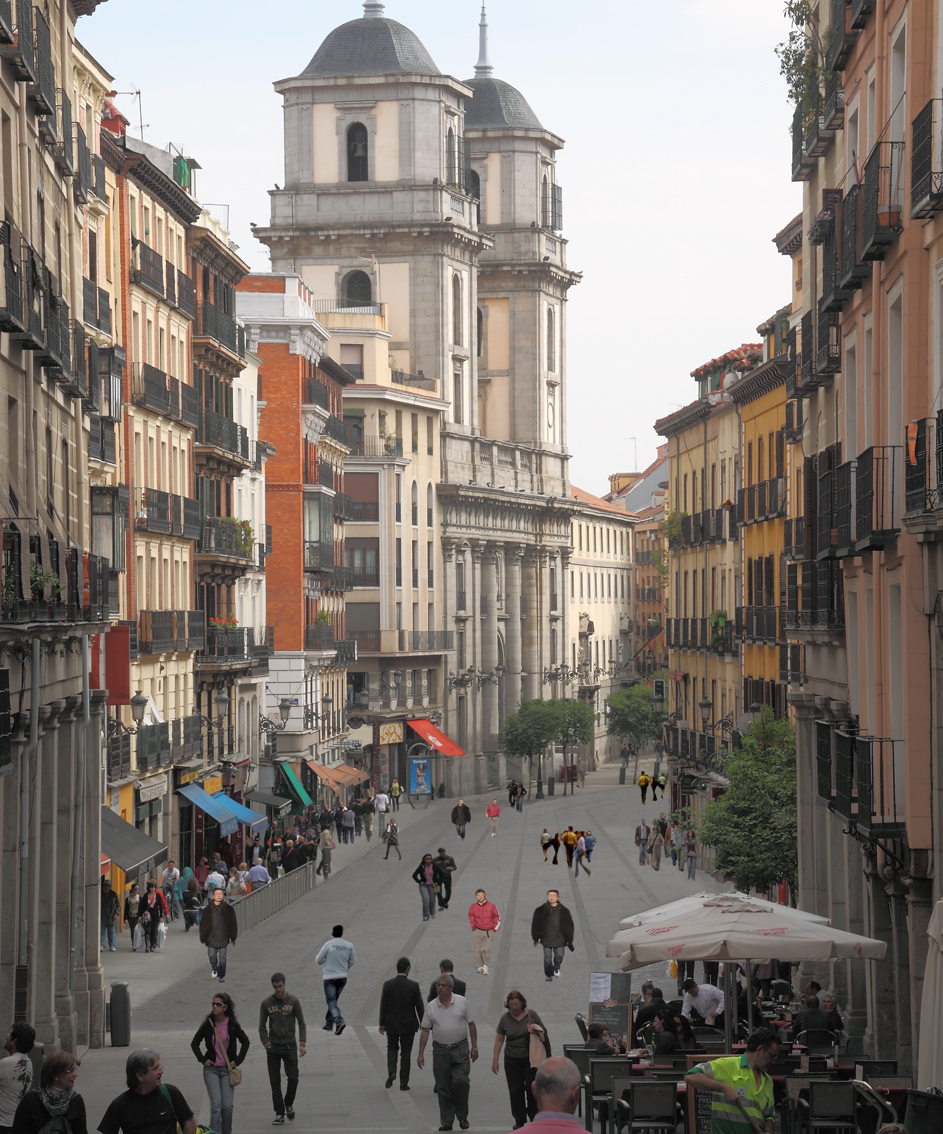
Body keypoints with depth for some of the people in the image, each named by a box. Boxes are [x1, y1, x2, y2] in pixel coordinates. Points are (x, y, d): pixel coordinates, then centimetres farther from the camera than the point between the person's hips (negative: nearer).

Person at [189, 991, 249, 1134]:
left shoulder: (232, 1025, -3)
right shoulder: (208, 1024, -3)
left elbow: (245, 1042, 9)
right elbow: (194, 1043, 10)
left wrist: (238, 1060, 3)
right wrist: (203, 1059, 1)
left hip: (227, 1069, 0)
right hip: (211, 1069, 0)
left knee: (227, 1106, -1)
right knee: (216, 1104, -12)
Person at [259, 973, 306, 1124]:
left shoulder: (293, 1001, -1)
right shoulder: (266, 1003, 1)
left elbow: (301, 1024, 3)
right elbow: (262, 1027, 6)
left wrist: (302, 1044, -7)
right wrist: (267, 1045, -5)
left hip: (290, 1046, -1)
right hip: (273, 1047, 1)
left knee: (293, 1078, -7)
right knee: (275, 1082, -1)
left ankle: (288, 1104, 19)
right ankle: (279, 1114, 4)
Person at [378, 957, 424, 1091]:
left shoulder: (387, 985, -9)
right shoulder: (413, 986, -11)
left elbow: (383, 1006, -4)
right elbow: (420, 1007, -7)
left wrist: (382, 1025, 4)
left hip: (392, 1024, 1)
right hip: (408, 1025, -1)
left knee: (392, 1048, 20)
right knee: (406, 1052, 9)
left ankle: (391, 1072, -4)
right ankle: (403, 1082, 9)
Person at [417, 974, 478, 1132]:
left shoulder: (461, 1002, -1)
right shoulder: (431, 1006, 2)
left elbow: (471, 1024, 4)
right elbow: (425, 1030, 5)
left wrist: (474, 1047, 1)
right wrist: (421, 1054, 1)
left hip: (460, 1049, -2)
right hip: (440, 1051, 2)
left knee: (460, 1082, -13)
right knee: (443, 1088, 3)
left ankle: (462, 1116, 6)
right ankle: (446, 1122, 12)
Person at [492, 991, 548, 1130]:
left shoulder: (531, 1014, -2)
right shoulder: (505, 1018, 2)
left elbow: (543, 1031, 5)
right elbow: (499, 1040, 6)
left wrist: (535, 1031, -18)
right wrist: (495, 1060, 3)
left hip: (530, 1059, -2)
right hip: (512, 1061, 2)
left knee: (531, 1088, -3)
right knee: (515, 1090, 2)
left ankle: (534, 1117, 11)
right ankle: (519, 1120, 10)